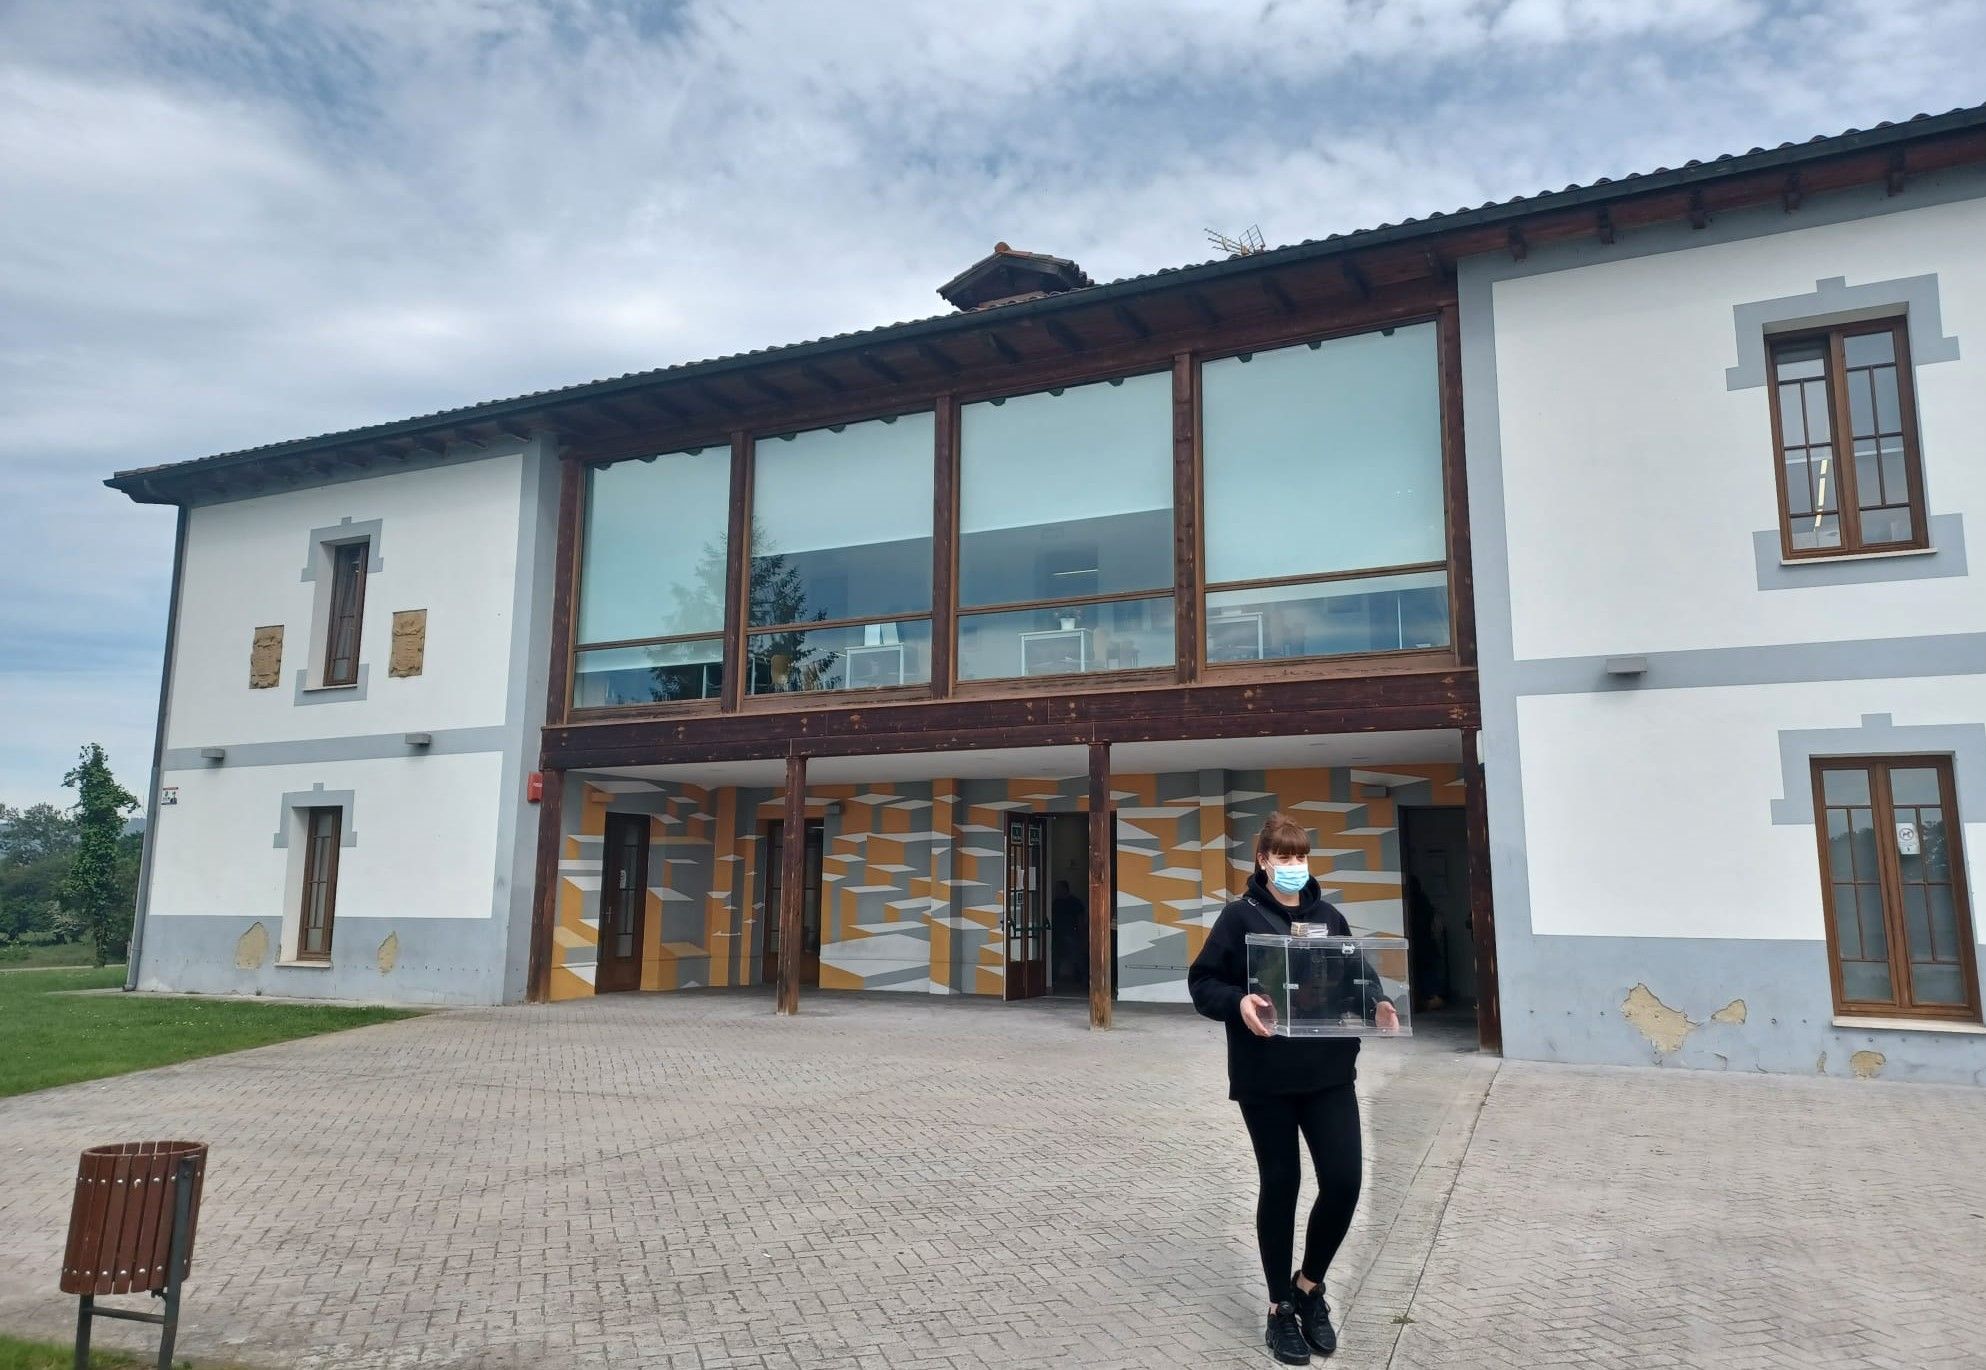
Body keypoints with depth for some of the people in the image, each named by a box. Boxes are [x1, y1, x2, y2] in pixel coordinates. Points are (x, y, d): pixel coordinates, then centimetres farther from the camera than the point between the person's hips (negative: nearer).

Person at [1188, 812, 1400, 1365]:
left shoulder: (1329, 917, 8)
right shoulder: (1241, 917, -4)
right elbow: (1202, 982, -5)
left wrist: (1376, 1007, -5)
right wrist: (1237, 1003, -23)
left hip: (1329, 1072, 4)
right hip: (1266, 1077, -3)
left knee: (1343, 1182, -2)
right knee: (1280, 1185, 6)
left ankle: (1309, 1284, 25)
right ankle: (1281, 1307, 25)